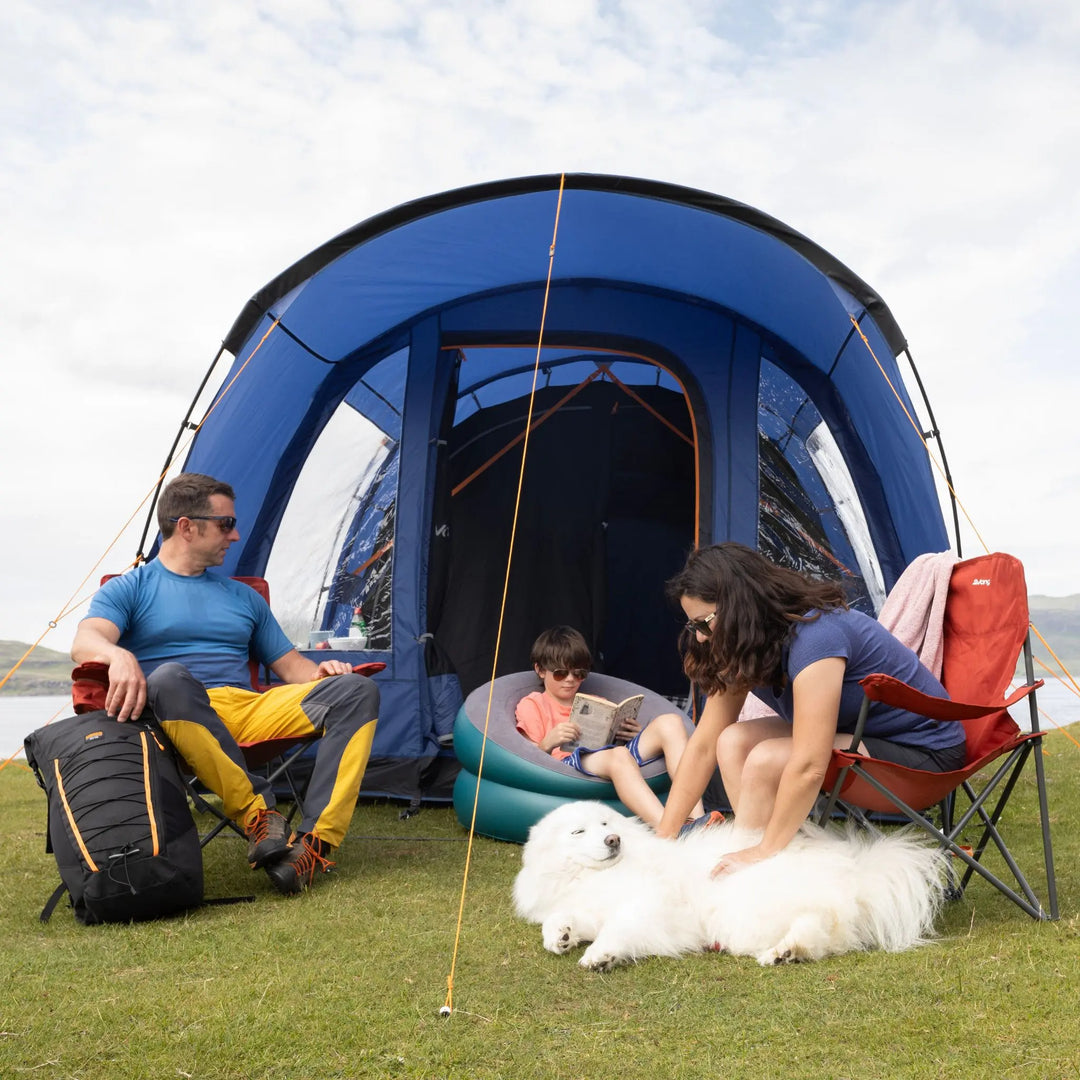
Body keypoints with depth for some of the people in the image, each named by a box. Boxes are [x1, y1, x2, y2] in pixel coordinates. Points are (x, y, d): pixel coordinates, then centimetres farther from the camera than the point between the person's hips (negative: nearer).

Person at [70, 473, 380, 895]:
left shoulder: (244, 597, 26)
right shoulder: (129, 589, 12)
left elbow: (289, 665, 26)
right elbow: (85, 642, -8)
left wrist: (319, 672, 1)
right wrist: (119, 656, -32)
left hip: (252, 710, 4)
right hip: (178, 721, -4)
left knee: (356, 691, -18)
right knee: (169, 678, -40)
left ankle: (317, 842, -31)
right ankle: (255, 813, -32)